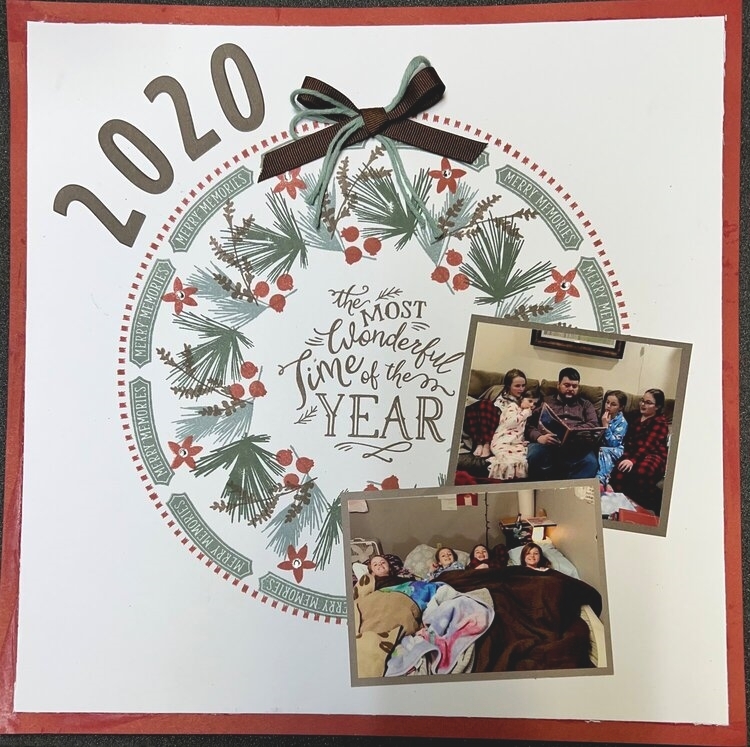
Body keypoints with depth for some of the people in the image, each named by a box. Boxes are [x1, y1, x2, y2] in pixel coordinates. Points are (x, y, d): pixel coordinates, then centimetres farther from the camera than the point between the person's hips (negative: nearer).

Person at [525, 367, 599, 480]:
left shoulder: (586, 404, 28)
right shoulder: (545, 401, 24)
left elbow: (594, 425, 9)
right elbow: (529, 424, 11)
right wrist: (539, 437, -12)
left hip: (576, 446, 1)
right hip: (547, 444, 0)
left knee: (590, 462, -34)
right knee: (535, 456, -36)